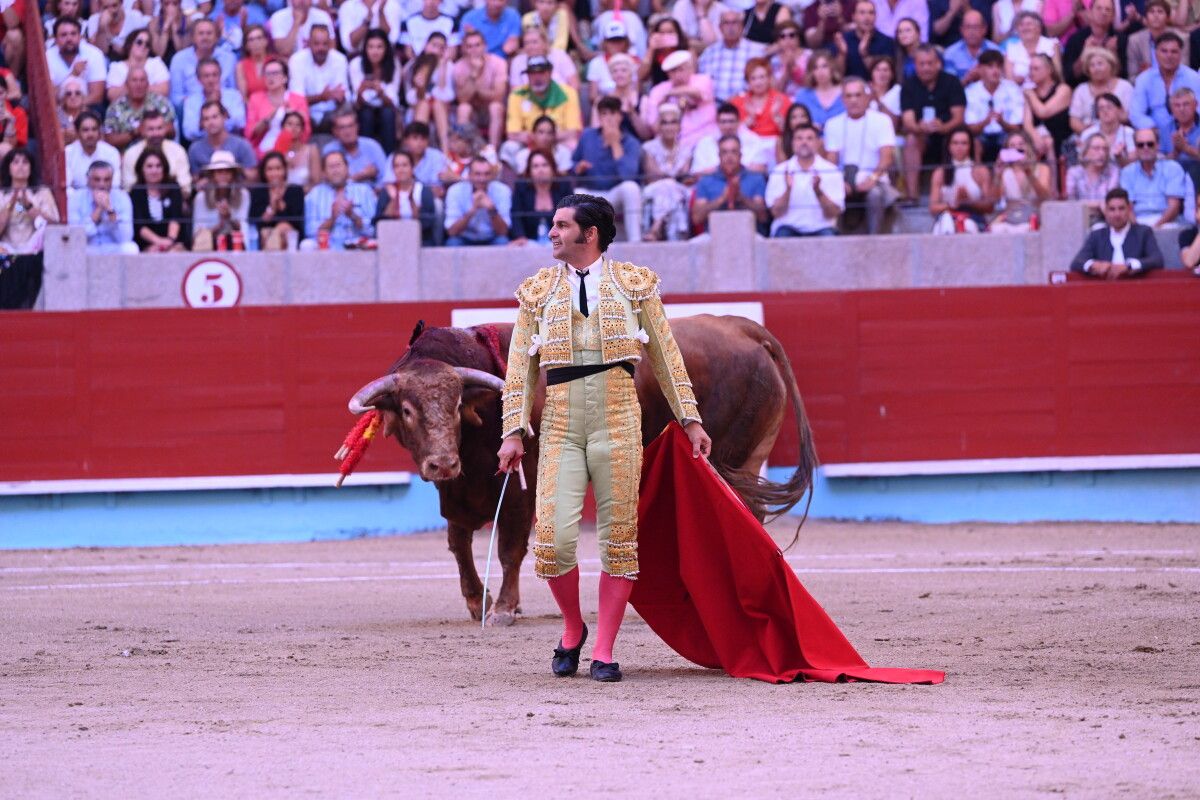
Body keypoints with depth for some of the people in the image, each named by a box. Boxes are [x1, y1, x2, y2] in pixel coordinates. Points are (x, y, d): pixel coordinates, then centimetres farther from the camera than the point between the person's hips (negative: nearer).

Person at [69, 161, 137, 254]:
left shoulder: (121, 198, -4)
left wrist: (109, 209, -24)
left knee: (130, 248, -31)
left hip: (114, 250, 1)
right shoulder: (75, 198, -6)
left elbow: (125, 238, -14)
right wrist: (98, 209, -22)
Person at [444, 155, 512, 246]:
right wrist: (473, 210, -32)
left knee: (502, 242, -30)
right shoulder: (455, 191, -13)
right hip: (465, 240, -1)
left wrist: (492, 210, -33)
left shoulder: (502, 191, -11)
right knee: (453, 243, -32)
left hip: (491, 241, 1)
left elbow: (503, 232, -15)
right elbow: (452, 231, -19)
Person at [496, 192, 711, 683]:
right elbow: (520, 366, 10)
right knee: (553, 539, -11)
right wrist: (514, 432, 2)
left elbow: (665, 356, 11)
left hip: (618, 426, -1)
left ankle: (604, 652, 8)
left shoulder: (634, 284, 7)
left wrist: (690, 420, 9)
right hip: (559, 428, 1)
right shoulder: (538, 291, 10)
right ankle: (572, 630, 15)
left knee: (618, 540, -1)